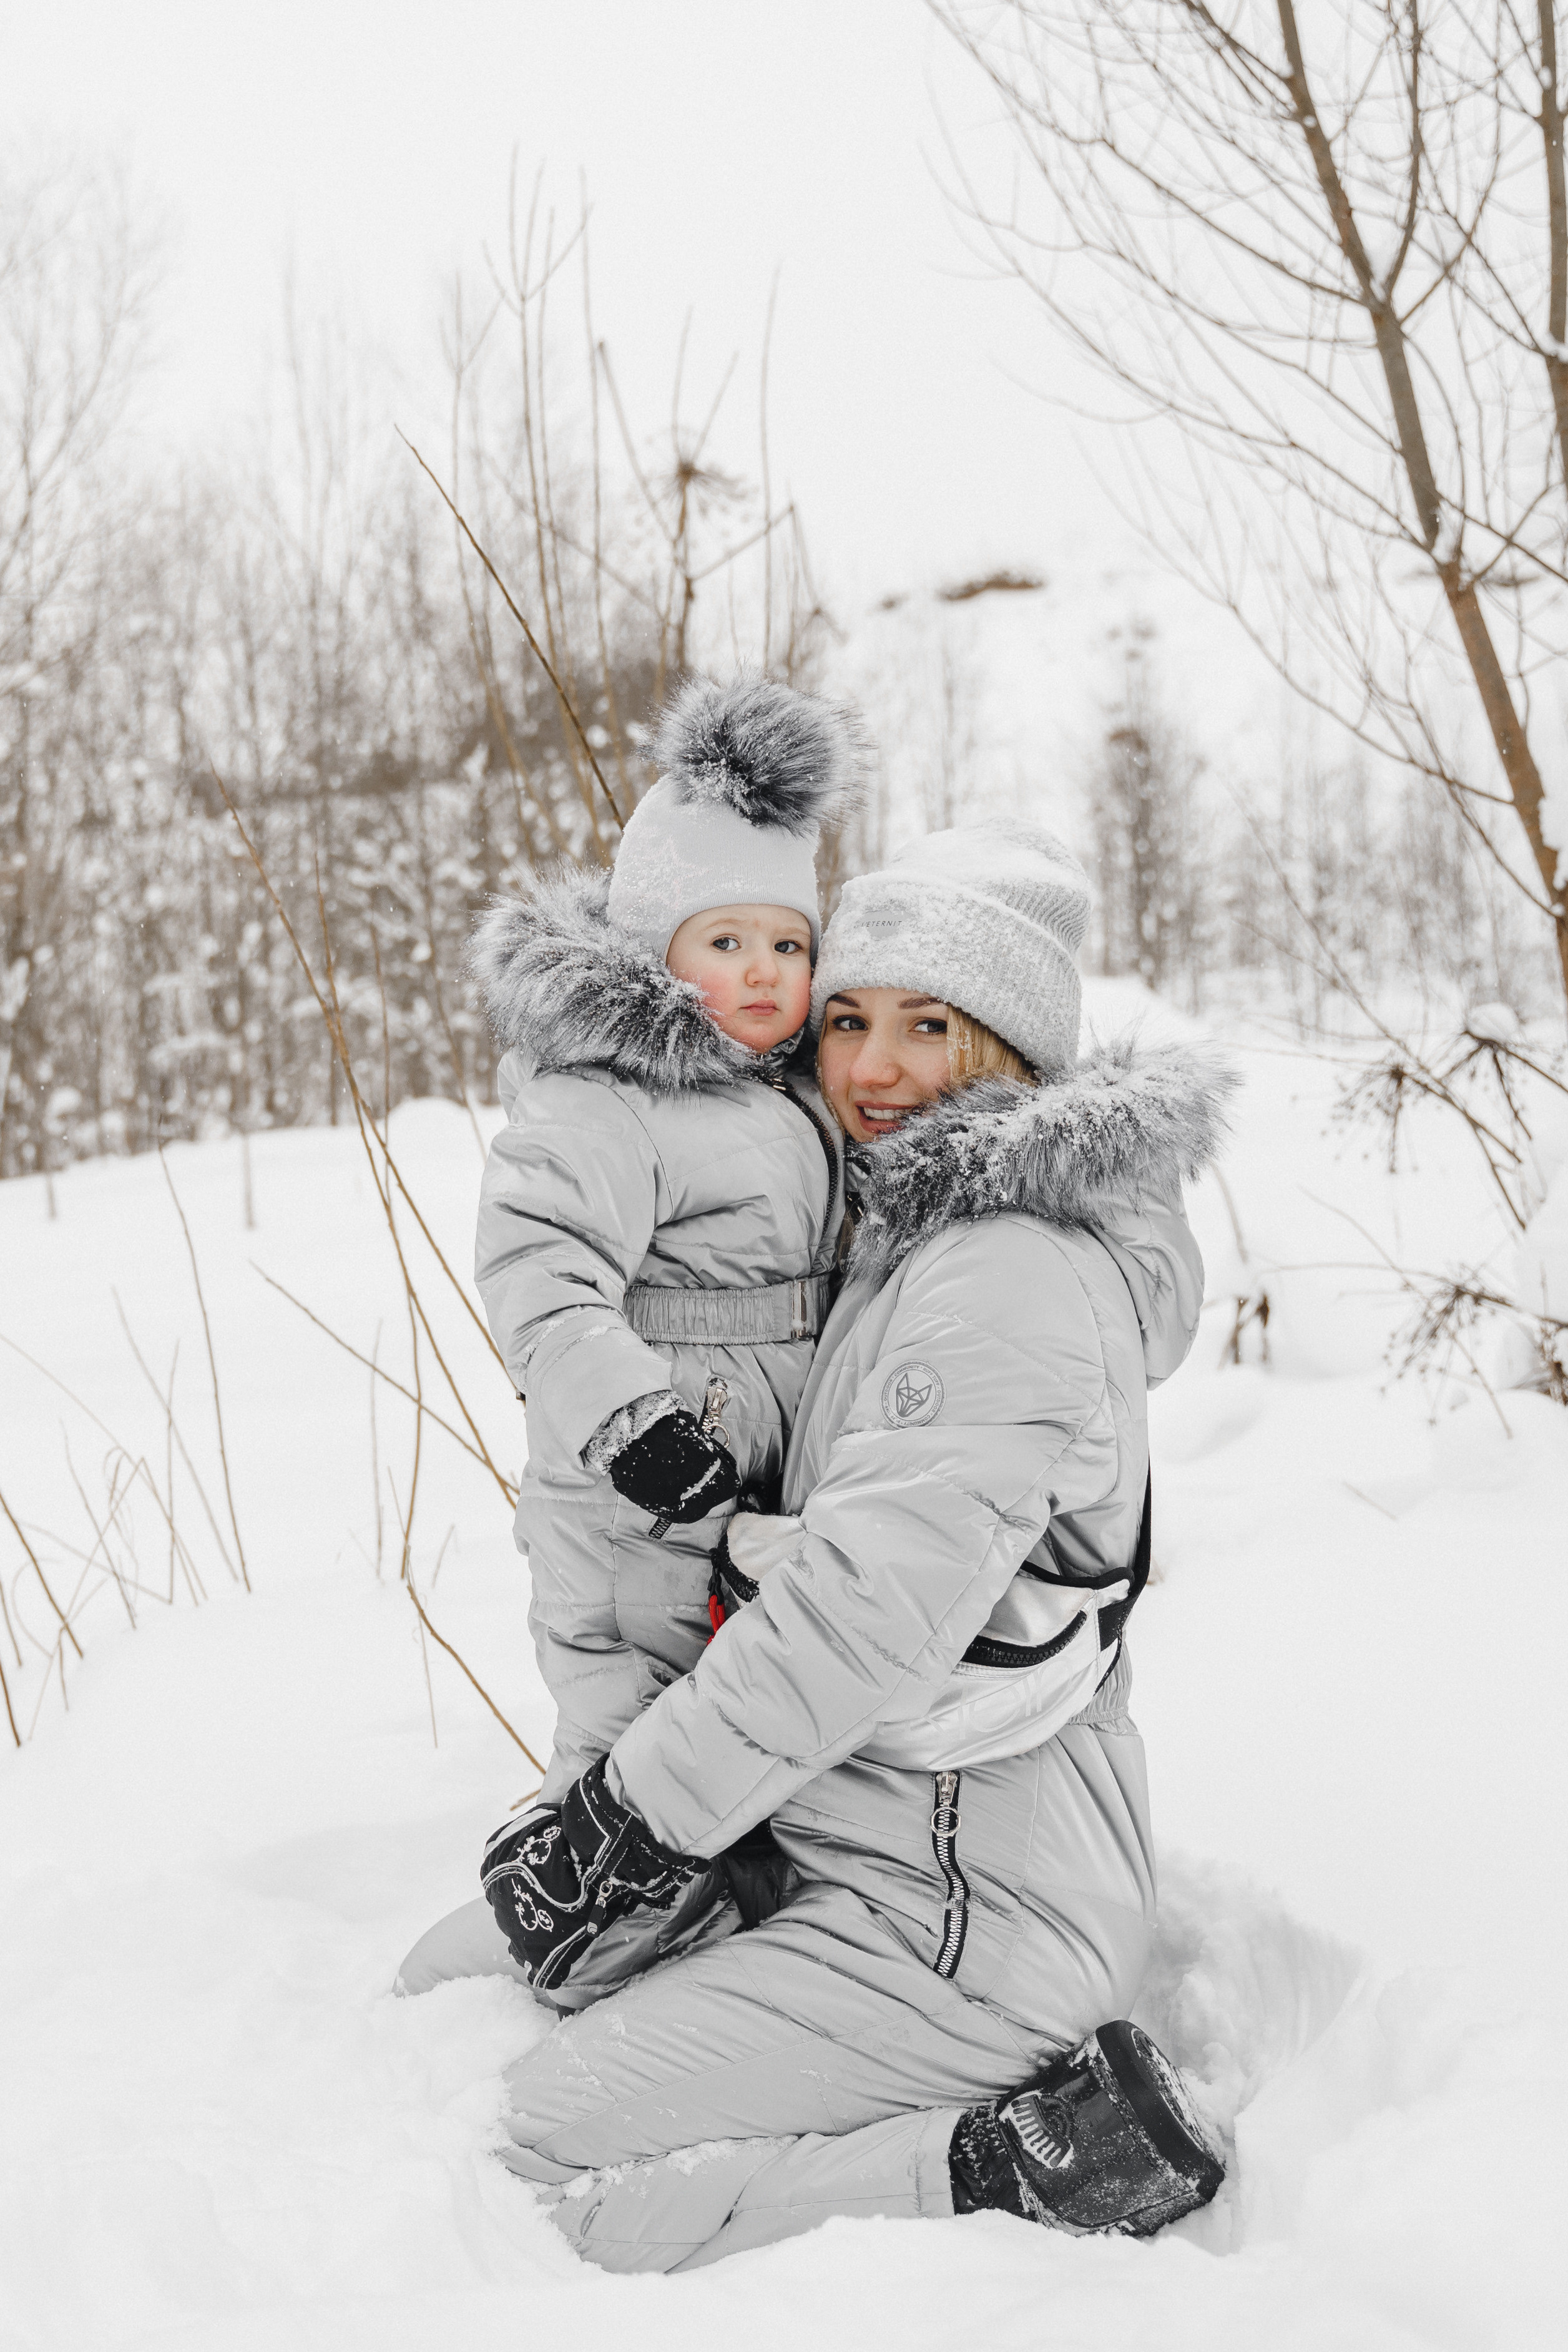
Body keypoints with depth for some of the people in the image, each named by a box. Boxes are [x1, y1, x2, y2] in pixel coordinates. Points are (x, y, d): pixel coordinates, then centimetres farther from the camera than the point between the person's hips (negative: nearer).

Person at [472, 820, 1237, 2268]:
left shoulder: (1013, 1279, -20)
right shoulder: (931, 1239, 10)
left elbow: (869, 1610, -25)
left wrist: (628, 1824, -16)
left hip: (969, 1917, -10)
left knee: (538, 2156, -7)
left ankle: (1020, 2165, -7)